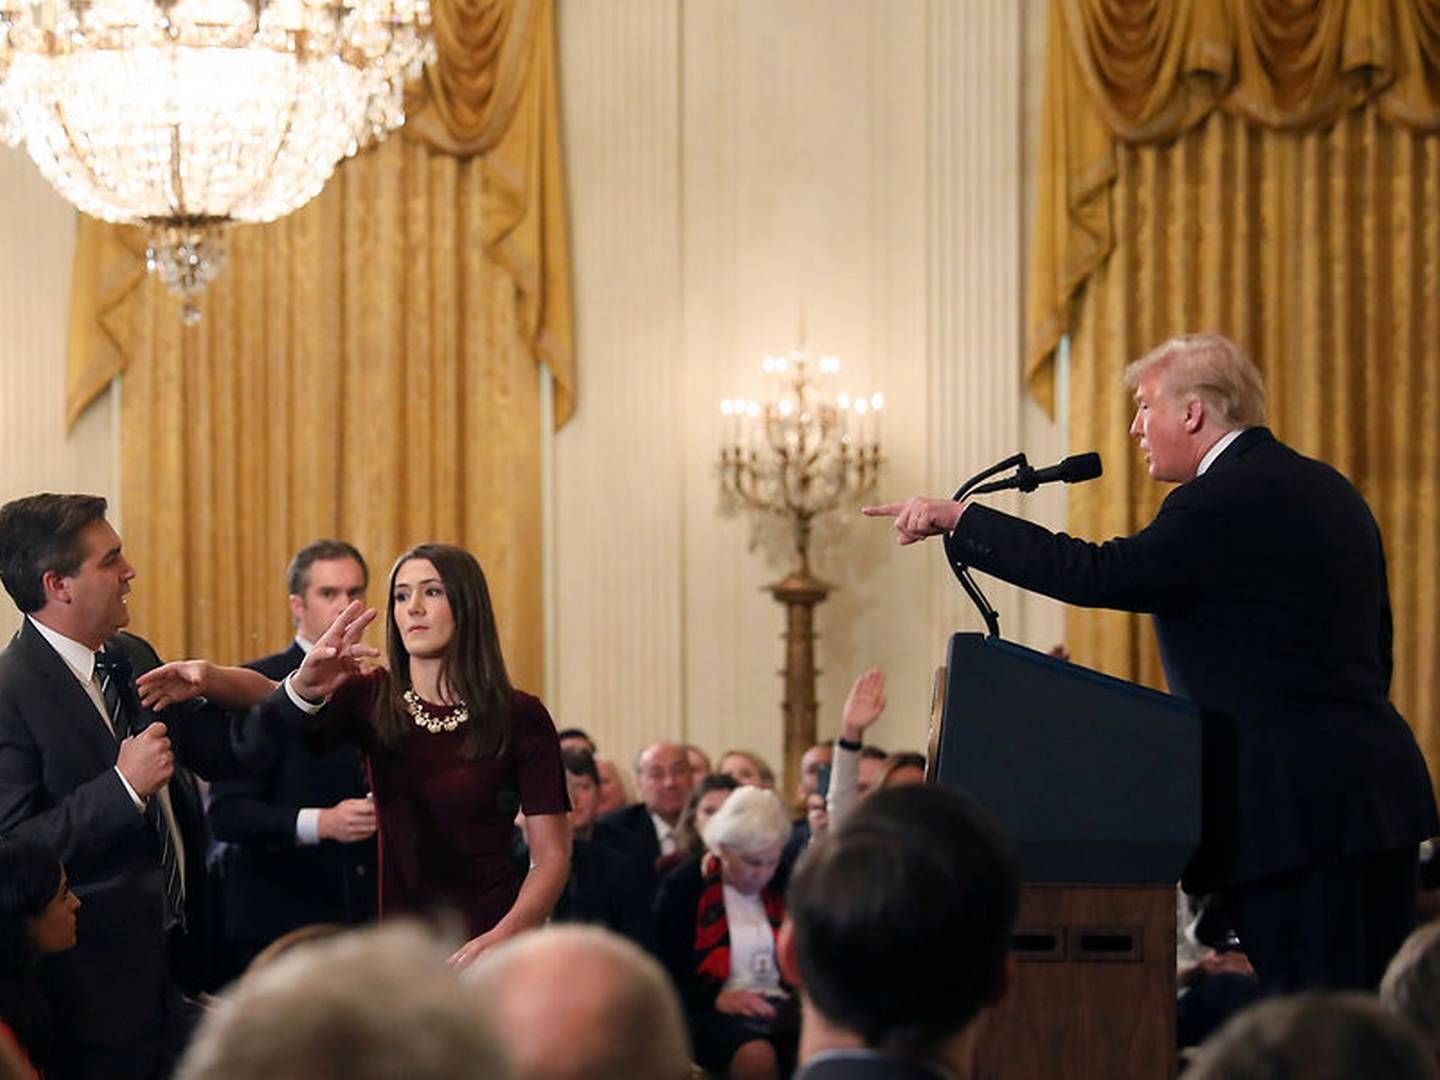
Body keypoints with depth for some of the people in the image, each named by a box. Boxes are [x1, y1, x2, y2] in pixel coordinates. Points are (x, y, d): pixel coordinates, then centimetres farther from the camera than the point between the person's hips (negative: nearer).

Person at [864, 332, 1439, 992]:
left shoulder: (1223, 501, -12)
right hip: (1380, 788, 9)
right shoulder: (1330, 490, 17)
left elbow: (1097, 576, -20)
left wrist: (959, 519, -13)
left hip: (1293, 812, -9)